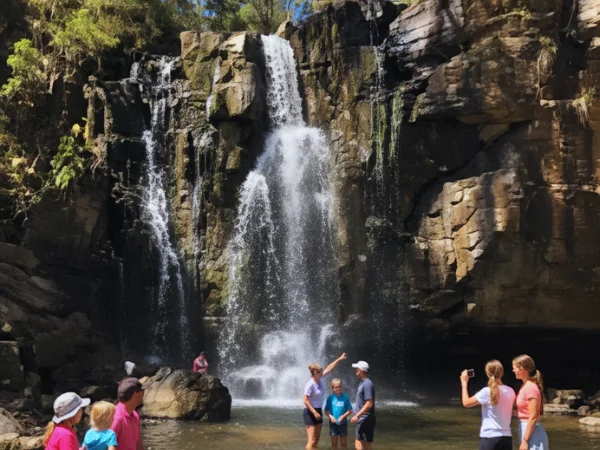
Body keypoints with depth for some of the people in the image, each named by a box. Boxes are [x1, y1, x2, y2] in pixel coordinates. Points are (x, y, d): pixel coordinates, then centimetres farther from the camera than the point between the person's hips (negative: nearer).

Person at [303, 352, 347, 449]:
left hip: (318, 411, 9)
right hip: (310, 412, -9)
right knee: (312, 440, -12)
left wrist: (339, 359, 21)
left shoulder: (320, 379, 2)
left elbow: (329, 368, 16)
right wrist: (314, 412, -23)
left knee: (317, 439, 10)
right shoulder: (310, 384, -21)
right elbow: (305, 400, -22)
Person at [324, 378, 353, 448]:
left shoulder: (345, 397, -7)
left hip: (343, 423, 0)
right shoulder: (330, 398, -5)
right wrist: (330, 416, -18)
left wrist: (343, 416, -18)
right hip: (333, 423, 1)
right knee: (334, 443, 10)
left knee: (343, 444, 8)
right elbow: (326, 411, 0)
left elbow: (350, 411, -4)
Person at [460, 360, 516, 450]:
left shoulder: (487, 392, -13)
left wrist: (464, 383, 8)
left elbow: (466, 403, -4)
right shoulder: (510, 392, 4)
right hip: (506, 437, 5)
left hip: (489, 438, -5)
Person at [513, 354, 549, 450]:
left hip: (531, 432, -10)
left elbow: (533, 417, -20)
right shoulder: (525, 387, 11)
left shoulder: (531, 388, -17)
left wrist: (525, 440, -20)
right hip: (526, 428, 10)